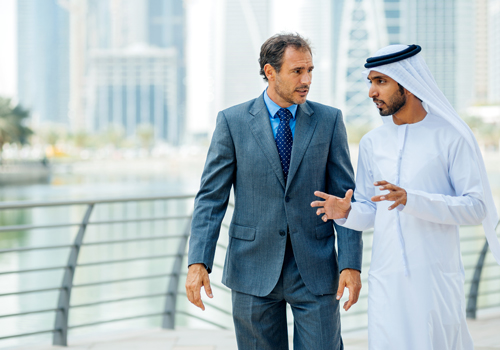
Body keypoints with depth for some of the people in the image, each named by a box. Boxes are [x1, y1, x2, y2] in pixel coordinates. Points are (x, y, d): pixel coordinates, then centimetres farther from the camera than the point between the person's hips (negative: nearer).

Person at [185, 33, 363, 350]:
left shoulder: (329, 120, 2)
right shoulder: (233, 121, -1)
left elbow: (345, 197, 1)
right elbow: (211, 197, -1)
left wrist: (351, 263, -9)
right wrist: (198, 262, -11)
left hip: (315, 270, 0)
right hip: (254, 270, 0)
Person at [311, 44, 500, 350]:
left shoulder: (451, 136, -4)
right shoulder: (371, 143, 10)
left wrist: (411, 199, -21)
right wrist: (347, 212, -7)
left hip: (437, 279, -4)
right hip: (386, 279, 4)